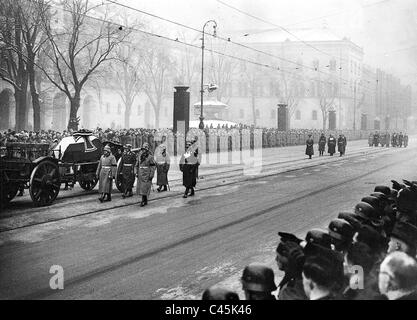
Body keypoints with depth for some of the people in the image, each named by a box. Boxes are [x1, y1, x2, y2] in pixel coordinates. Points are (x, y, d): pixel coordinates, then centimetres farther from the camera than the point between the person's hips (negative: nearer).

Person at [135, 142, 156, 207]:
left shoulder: (150, 157, -9)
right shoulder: (139, 156, 8)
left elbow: (153, 166, -9)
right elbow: (137, 165, 17)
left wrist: (151, 175, -13)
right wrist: (136, 173, 12)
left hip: (147, 174, -6)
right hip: (140, 174, 6)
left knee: (145, 187, -10)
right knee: (140, 187, 7)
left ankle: (144, 201, -5)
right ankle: (145, 200, 17)